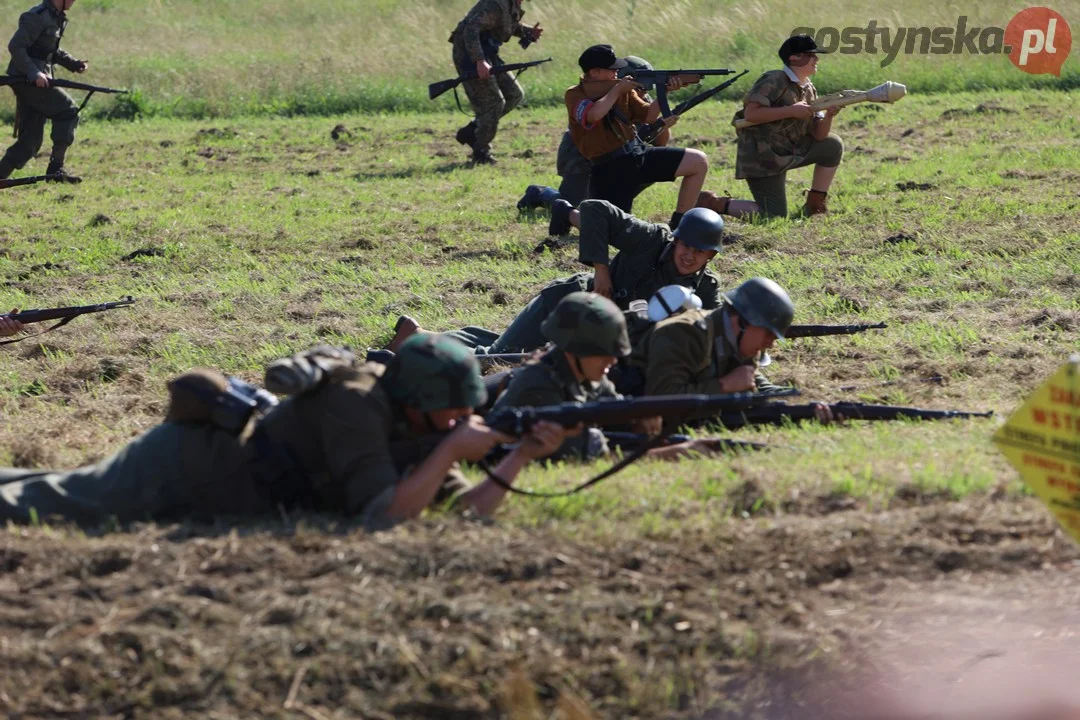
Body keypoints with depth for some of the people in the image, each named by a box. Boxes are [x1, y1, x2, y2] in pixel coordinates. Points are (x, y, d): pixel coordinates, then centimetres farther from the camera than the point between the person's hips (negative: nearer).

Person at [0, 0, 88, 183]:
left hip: (37, 80, 9)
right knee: (68, 111, -10)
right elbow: (15, 46, -19)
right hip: (26, 80, -9)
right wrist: (33, 73, -25)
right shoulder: (37, 17, -15)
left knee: (29, 143, 6)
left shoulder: (58, 18, 14)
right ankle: (56, 168, -9)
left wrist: (74, 64, 11)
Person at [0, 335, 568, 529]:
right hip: (189, 462, -8)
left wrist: (524, 454, -17)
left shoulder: (412, 432, -3)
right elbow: (382, 516, -35)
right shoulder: (356, 402, -28)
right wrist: (452, 449, -32)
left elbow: (467, 510, -4)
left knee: (52, 501, 18)